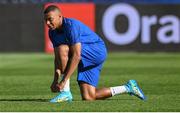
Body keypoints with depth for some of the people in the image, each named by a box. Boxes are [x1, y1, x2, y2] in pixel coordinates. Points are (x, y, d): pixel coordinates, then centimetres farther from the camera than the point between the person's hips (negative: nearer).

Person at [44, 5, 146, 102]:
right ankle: (127, 88, 15)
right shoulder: (52, 32, 1)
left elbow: (76, 56, -33)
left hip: (97, 52, -9)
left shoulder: (71, 26, -26)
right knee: (88, 97, -3)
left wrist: (63, 81, -35)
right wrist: (56, 80, -4)